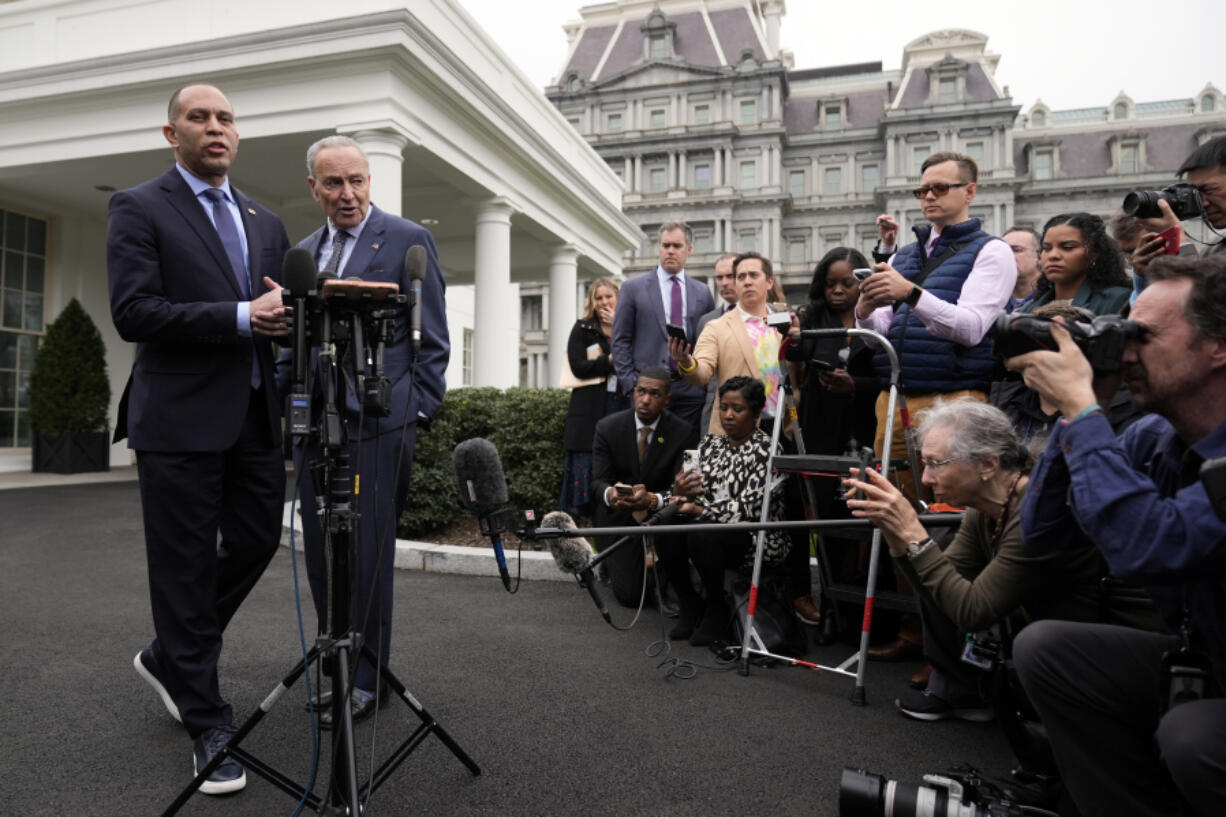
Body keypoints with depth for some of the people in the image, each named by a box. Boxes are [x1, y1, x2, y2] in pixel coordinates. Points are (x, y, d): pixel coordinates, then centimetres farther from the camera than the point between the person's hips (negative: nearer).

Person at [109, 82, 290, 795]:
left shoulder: (266, 222, 17)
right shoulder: (139, 208, 0)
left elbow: (282, 308, 18)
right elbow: (134, 313, -12)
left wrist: (286, 310, -6)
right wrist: (242, 316, -18)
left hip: (256, 415, 6)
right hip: (182, 418, -6)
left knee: (257, 542, 11)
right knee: (187, 568, 2)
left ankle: (171, 656, 37)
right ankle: (209, 725, 15)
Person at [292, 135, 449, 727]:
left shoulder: (407, 240, 0)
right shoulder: (304, 252, 17)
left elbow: (432, 339, -3)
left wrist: (418, 413, -8)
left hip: (378, 420, -6)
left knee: (367, 555, -1)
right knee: (321, 553, 11)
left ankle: (367, 681, 13)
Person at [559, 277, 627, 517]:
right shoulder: (582, 329, 9)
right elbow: (579, 367, -4)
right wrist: (611, 361, -12)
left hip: (621, 408, 2)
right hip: (590, 410, -2)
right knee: (585, 466, -3)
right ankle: (574, 519, 4)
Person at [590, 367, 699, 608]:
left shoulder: (684, 433, -10)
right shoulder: (608, 428, -7)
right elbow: (598, 482, -12)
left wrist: (653, 499, -41)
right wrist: (609, 494, -38)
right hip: (619, 520, 0)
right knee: (630, 596, -13)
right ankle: (615, 564, 24)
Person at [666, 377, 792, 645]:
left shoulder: (767, 452, -10)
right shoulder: (710, 443, 10)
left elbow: (747, 509, -19)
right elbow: (694, 496, 5)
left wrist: (698, 509, -25)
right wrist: (679, 492, -18)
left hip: (758, 539, -6)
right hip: (711, 525, 6)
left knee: (703, 535, -34)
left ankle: (718, 609, -6)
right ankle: (689, 604, -2)